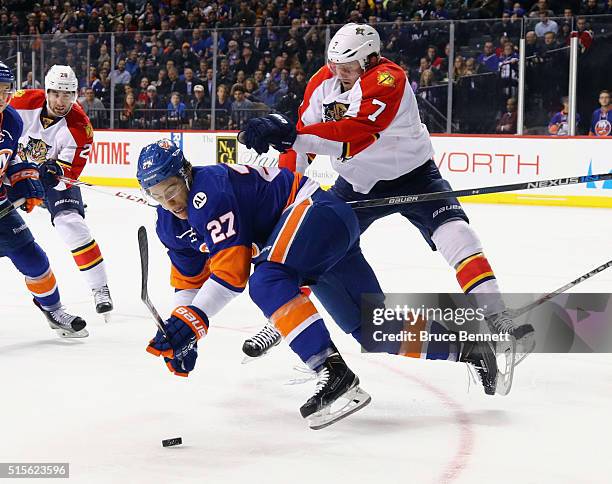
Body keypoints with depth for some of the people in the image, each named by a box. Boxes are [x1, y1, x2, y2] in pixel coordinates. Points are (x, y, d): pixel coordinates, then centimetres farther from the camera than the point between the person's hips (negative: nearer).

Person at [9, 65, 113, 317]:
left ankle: (100, 288, -14)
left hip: (55, 176, -3)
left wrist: (55, 171, -43)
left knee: (72, 224, -20)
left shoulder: (79, 126, -23)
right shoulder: (24, 102, -20)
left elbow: (70, 170, -24)